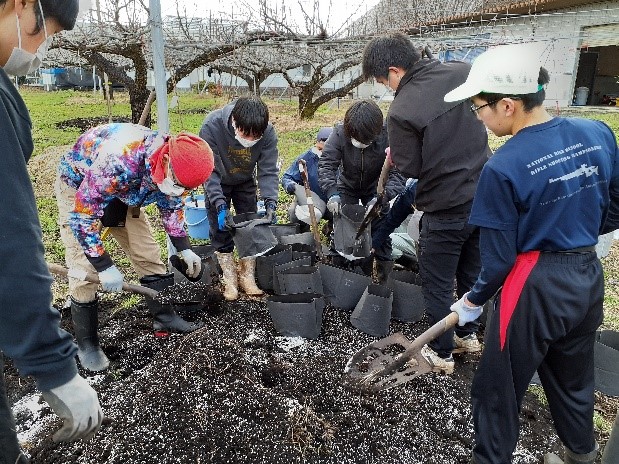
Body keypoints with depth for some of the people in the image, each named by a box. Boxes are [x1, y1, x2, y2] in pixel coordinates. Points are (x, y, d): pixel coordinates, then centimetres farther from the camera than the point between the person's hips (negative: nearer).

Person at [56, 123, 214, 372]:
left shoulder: (175, 166, -21)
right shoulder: (117, 161, -43)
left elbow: (171, 207, -1)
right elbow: (82, 216, -33)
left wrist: (184, 248, -9)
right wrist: (105, 266, -30)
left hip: (123, 191, 6)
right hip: (79, 186, -5)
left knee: (148, 254, 0)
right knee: (84, 268, -10)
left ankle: (164, 316, 16)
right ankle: (86, 343, 6)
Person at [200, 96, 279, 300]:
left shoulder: (268, 132, -29)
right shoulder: (211, 126, -35)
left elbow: (268, 171, -22)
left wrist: (270, 202, -35)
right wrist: (219, 203, -39)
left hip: (245, 182, 2)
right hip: (217, 182, -2)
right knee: (221, 229, -5)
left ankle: (248, 276, 12)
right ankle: (229, 279, 6)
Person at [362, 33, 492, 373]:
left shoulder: (401, 111, -20)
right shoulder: (462, 72, -2)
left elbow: (410, 168, -13)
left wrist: (394, 156, 8)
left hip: (445, 209, -7)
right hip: (484, 196, 7)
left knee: (437, 284, 11)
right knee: (472, 273, 23)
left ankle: (441, 354, 27)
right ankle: (468, 335, 42)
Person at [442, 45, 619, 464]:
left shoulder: (502, 169, -22)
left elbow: (500, 258, -15)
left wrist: (474, 300, 1)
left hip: (536, 288, -7)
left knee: (498, 388, 14)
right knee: (574, 377, 29)